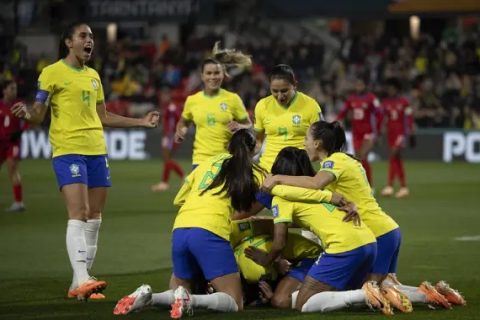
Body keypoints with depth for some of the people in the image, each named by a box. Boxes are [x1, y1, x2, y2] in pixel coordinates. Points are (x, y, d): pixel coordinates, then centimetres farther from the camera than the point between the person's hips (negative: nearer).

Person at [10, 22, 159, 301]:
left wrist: (141, 122, 25)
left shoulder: (93, 76, 16)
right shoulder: (52, 73, -3)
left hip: (97, 151, 7)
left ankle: (80, 283, 12)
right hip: (68, 151, -7)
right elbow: (39, 115, -4)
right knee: (78, 214, -17)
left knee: (94, 218, 5)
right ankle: (82, 280, -23)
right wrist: (27, 114, -27)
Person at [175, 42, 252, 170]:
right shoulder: (192, 100, 5)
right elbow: (183, 122, 23)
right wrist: (180, 131, 0)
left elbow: (249, 125, 7)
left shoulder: (232, 99, 0)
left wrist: (240, 127, -15)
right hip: (201, 160, 1)